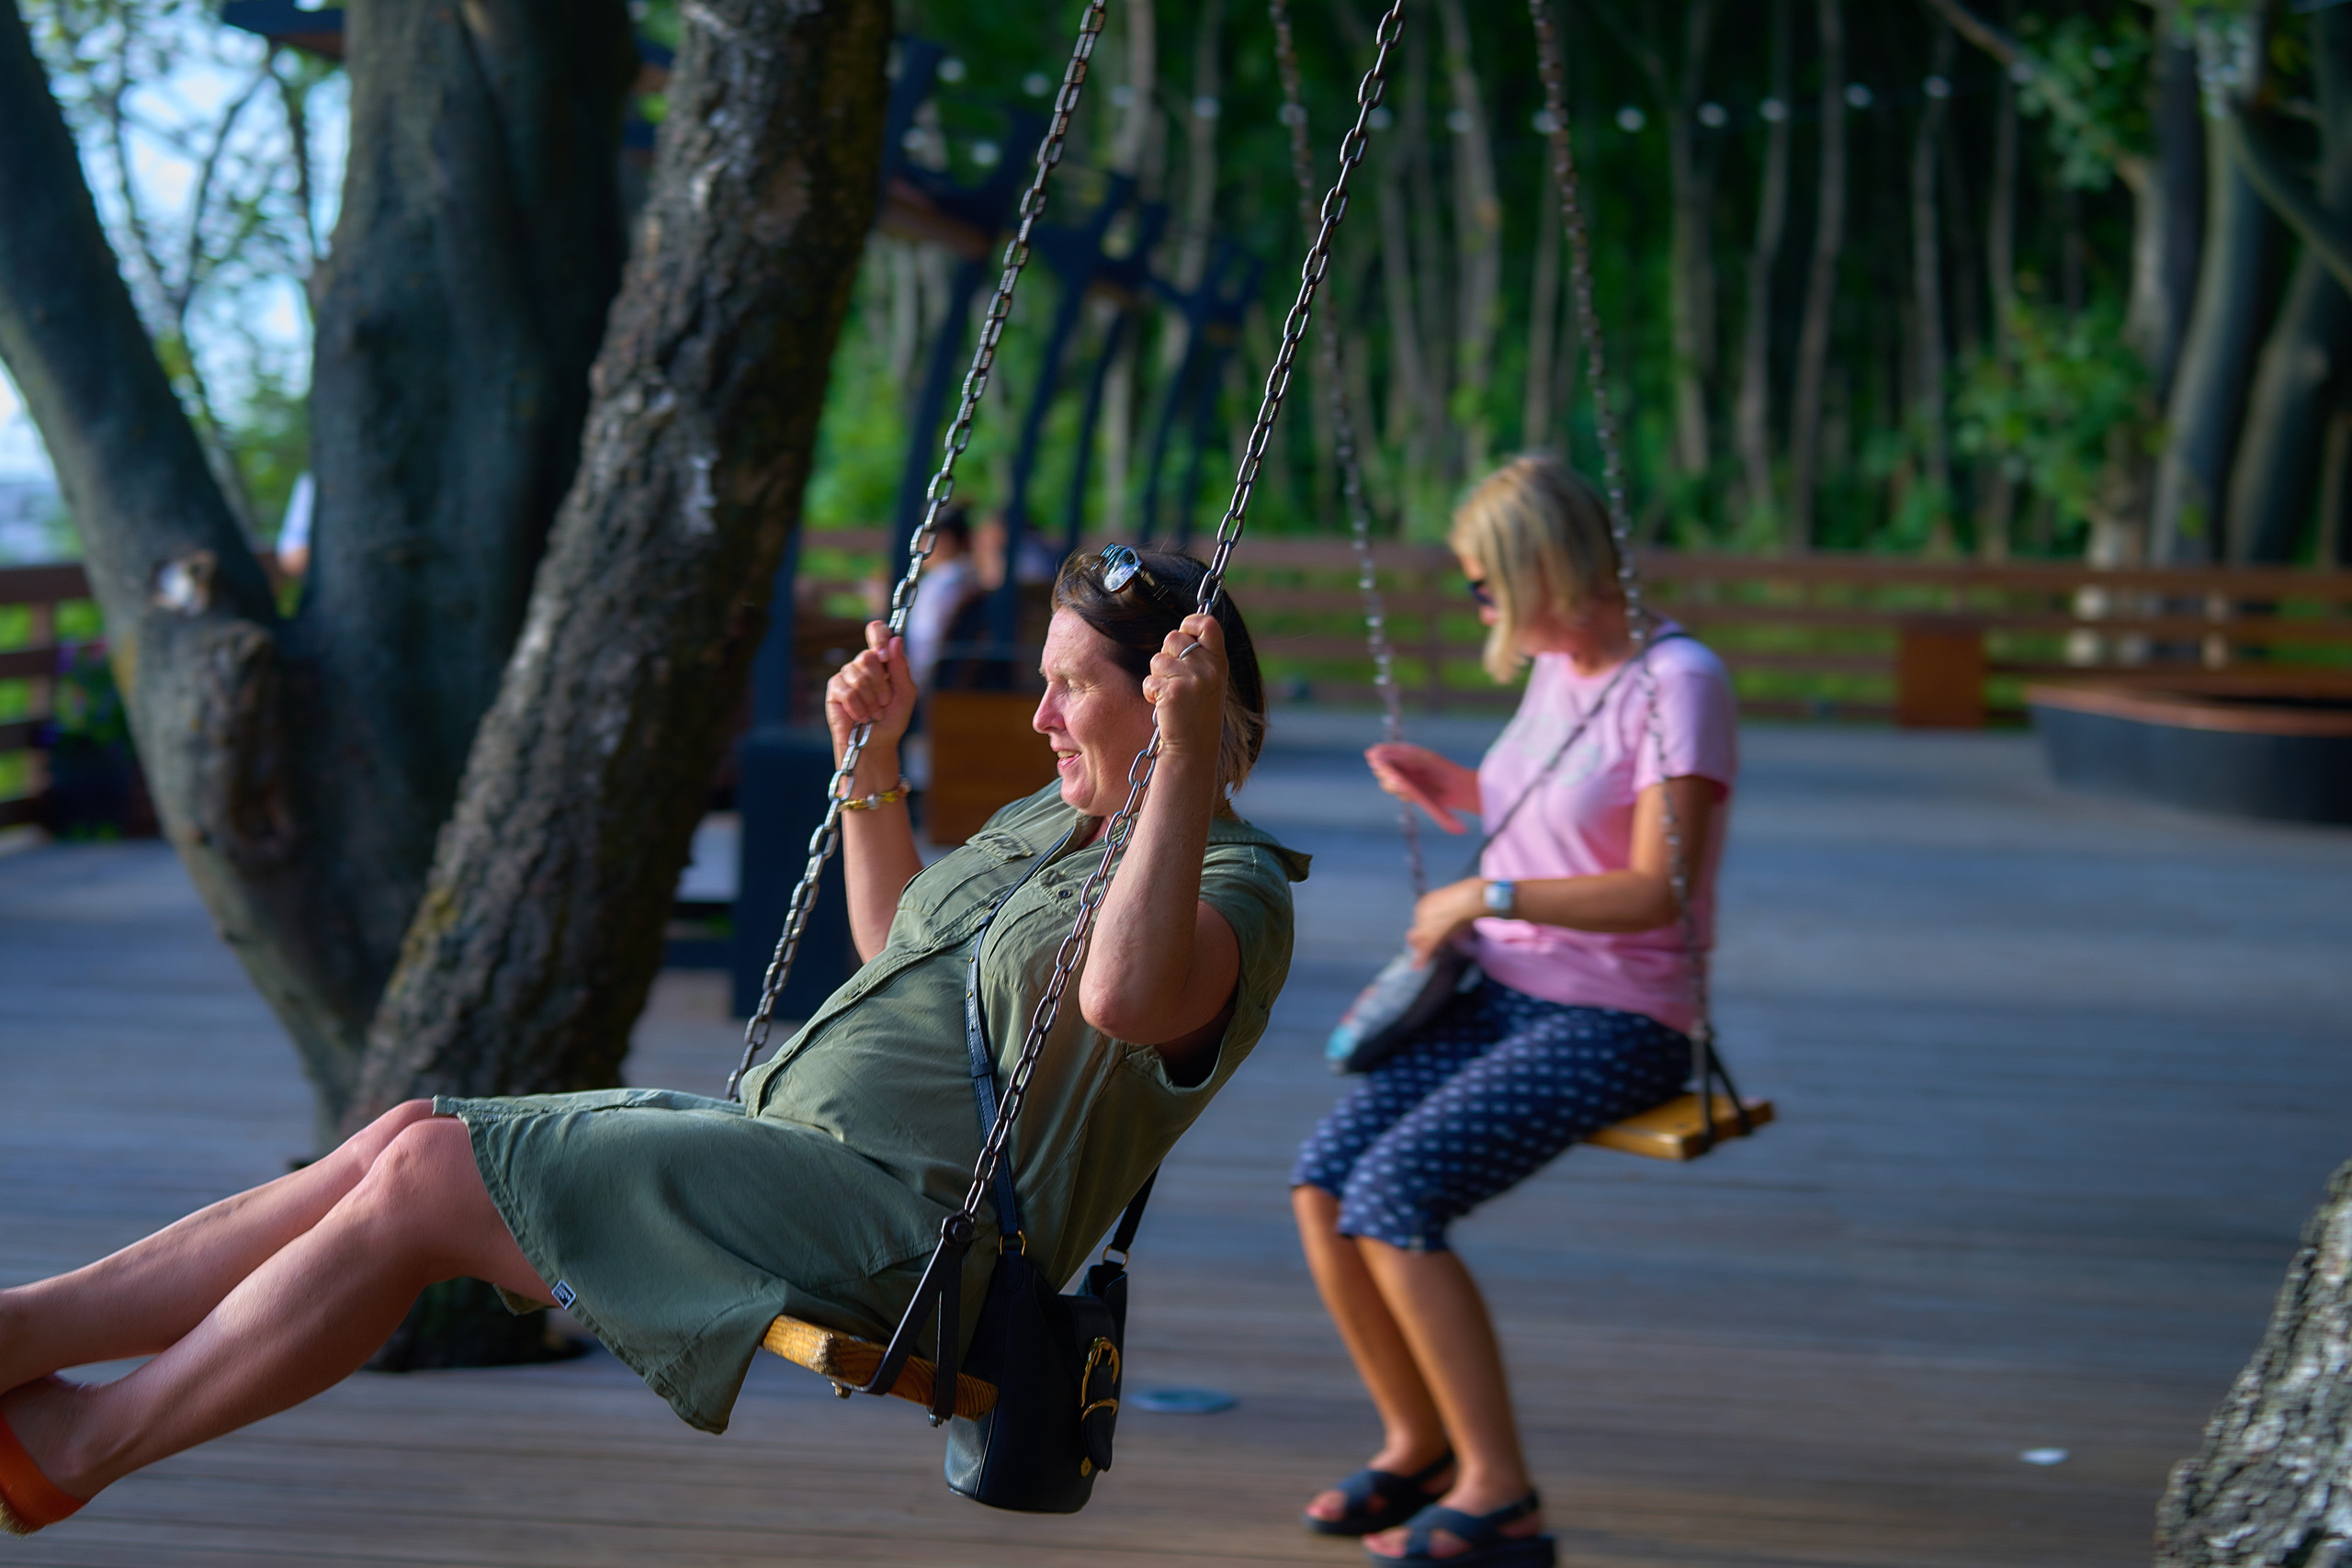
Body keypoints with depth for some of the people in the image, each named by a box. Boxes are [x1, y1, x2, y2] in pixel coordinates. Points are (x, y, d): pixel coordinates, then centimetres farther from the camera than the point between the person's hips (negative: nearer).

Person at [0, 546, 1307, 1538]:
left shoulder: (1239, 886, -9)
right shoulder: (1050, 820, 20)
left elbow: (1125, 995, -33)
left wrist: (1187, 761, -35)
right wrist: (873, 765, 24)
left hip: (903, 1224, -9)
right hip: (782, 1135, 9)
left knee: (431, 1180, -16)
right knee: (414, 1135, -5)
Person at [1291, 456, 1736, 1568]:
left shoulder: (1675, 683, -15)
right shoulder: (1553, 672, 11)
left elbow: (1653, 892, -22)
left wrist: (1486, 897, -17)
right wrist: (1458, 795, 12)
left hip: (1619, 1020, -8)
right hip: (1504, 996, 8)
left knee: (1393, 1198, -25)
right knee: (1322, 1183, -11)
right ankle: (1418, 1444, 8)